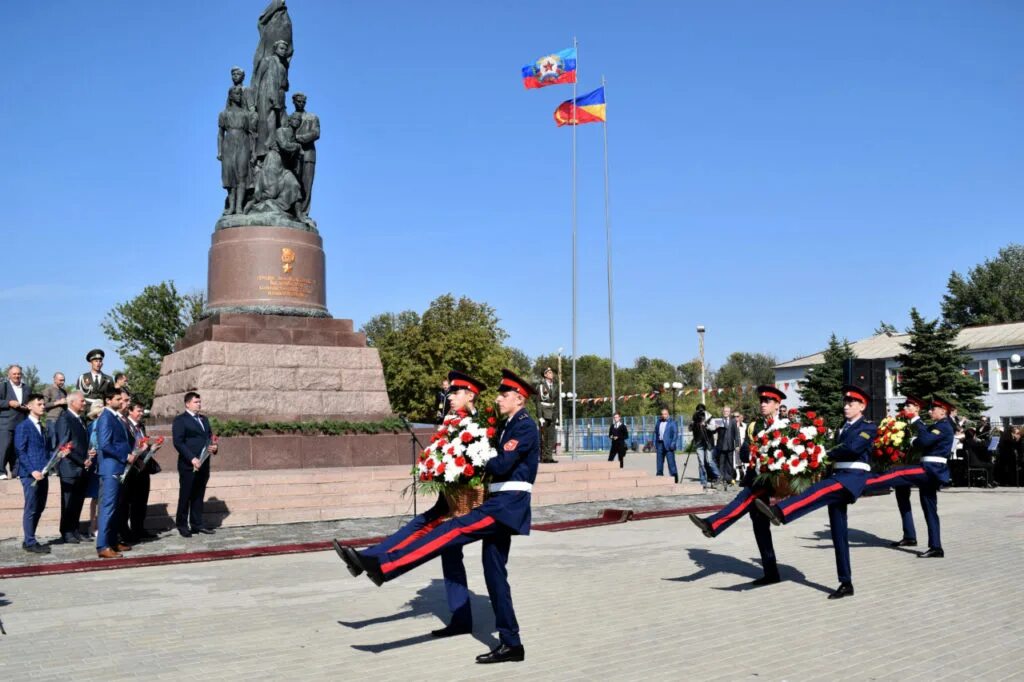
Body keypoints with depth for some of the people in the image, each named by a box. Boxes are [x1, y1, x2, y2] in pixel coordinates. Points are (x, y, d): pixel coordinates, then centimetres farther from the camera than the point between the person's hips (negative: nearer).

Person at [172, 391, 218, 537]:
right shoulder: (180, 420, -4)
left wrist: (214, 447, -1)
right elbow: (178, 442, -13)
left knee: (198, 495, 10)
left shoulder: (204, 419, 19)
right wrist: (192, 458, -22)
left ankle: (197, 524, 16)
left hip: (203, 464, 7)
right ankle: (182, 525, 8)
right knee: (185, 496, 0)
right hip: (188, 465, -6)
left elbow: (210, 437, 22)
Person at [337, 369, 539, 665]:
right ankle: (511, 644, 12)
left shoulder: (525, 426, -9)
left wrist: (484, 463, -1)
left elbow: (502, 465, -19)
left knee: (452, 530, -22)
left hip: (506, 506, -11)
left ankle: (383, 566, -32)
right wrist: (491, 464, 4)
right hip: (501, 505, 11)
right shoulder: (510, 426, 22)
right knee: (495, 574, 8)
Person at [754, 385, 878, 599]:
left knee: (821, 490, -36)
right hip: (838, 477, 8)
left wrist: (828, 454, -5)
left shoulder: (869, 427, 1)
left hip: (855, 477, -8)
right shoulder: (842, 429, 24)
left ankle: (779, 512, -60)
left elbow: (853, 448, -16)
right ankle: (846, 584, 9)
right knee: (839, 535, 5)